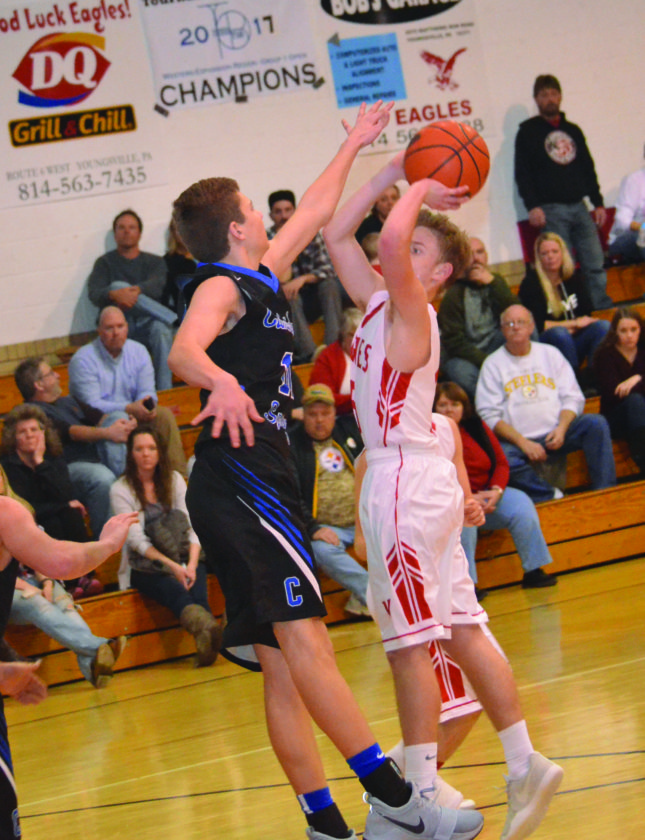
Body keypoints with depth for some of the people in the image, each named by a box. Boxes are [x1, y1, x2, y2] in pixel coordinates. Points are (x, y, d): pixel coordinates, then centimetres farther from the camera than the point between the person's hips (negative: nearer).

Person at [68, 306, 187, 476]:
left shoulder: (138, 352, 6)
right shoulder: (83, 359, -12)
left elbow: (147, 392, 3)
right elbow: (91, 404, -20)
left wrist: (147, 405, -24)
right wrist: (129, 409, -30)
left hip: (132, 413, 5)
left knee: (164, 415, -17)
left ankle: (178, 474, -19)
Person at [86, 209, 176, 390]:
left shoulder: (154, 262, 19)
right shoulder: (105, 263, 18)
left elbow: (157, 285, -4)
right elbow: (94, 293, -1)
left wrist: (136, 291, -28)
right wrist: (114, 294, -25)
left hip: (147, 323, 0)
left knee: (161, 329, -36)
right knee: (117, 286, -26)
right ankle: (171, 318, -30)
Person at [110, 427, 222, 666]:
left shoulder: (174, 480, 12)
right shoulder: (121, 490, 1)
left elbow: (191, 525, 2)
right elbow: (136, 540, -10)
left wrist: (192, 564, -18)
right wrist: (173, 566, -24)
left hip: (183, 559, 4)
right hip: (144, 568, -3)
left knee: (196, 590, -35)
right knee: (176, 590, -39)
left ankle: (206, 640, -61)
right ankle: (206, 629, -70)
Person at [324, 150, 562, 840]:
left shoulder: (411, 309, -11)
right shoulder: (380, 300, 13)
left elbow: (389, 240, -31)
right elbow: (336, 235, 21)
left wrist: (419, 191, -12)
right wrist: (393, 173, 15)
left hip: (407, 480, -9)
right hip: (409, 478, 9)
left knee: (410, 644, -5)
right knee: (460, 632, 10)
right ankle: (524, 767, 13)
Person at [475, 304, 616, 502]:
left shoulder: (550, 354, 16)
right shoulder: (493, 364, 7)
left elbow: (573, 398, 11)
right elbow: (489, 415, -2)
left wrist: (561, 429, -10)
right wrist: (523, 442, -14)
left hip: (556, 435, 3)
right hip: (517, 440, -3)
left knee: (596, 424, -22)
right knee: (502, 458, -36)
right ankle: (552, 498, -25)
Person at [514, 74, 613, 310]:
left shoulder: (573, 131, 18)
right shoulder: (528, 131, 4)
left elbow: (588, 169, 21)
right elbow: (522, 173, -3)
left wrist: (598, 203, 13)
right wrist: (532, 206, -14)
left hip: (579, 207, 5)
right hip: (551, 210, -5)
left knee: (595, 265, -1)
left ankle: (604, 312, 3)